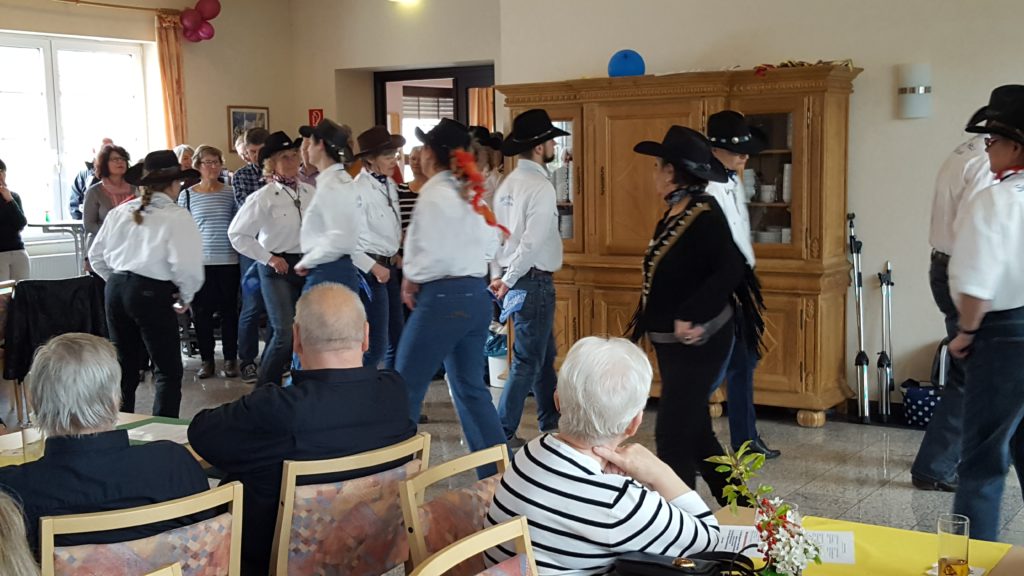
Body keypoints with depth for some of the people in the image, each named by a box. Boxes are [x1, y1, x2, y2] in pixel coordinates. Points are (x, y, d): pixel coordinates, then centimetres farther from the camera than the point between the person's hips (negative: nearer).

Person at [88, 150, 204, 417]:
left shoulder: (119, 212, 9)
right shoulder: (177, 217, -9)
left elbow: (96, 256, 14)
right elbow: (186, 264, -19)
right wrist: (185, 296, -2)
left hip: (116, 288, 7)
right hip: (153, 294, -6)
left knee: (125, 365, 19)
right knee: (168, 370, 3)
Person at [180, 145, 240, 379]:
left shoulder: (230, 192, 4)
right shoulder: (187, 195, 3)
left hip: (228, 261, 0)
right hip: (200, 262, 0)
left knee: (229, 310, 6)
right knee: (201, 311, 4)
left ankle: (230, 359, 16)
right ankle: (207, 360, 15)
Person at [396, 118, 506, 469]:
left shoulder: (434, 194, -13)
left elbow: (432, 255, -19)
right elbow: (490, 244, 15)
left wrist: (410, 280, -3)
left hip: (443, 298, -8)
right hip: (477, 295, 8)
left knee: (406, 386, 2)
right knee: (470, 387, 15)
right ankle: (498, 470, 17)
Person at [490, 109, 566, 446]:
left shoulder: (508, 185, 10)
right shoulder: (541, 188, -17)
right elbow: (532, 242, -22)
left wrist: (498, 275, 9)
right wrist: (508, 282, -14)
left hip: (516, 278, 9)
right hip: (533, 280, -9)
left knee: (544, 354, 19)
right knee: (528, 361, -2)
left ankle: (550, 422, 31)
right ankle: (502, 434, 2)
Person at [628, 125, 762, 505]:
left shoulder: (704, 215, -18)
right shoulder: (672, 216, 9)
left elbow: (730, 271, -28)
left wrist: (691, 317, -30)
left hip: (697, 343, -10)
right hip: (672, 344, 10)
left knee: (673, 433, -7)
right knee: (694, 429, 17)